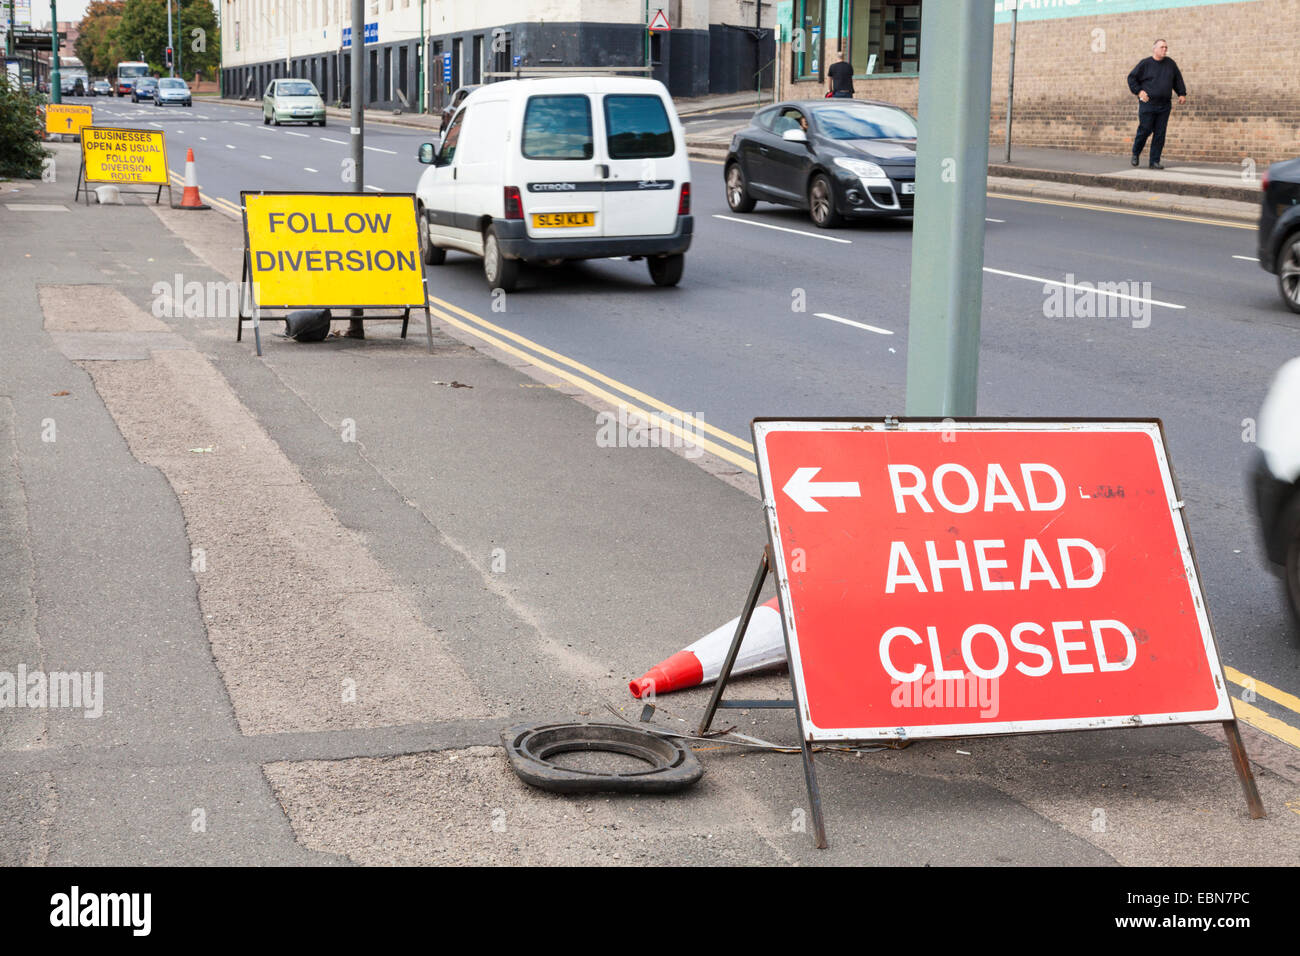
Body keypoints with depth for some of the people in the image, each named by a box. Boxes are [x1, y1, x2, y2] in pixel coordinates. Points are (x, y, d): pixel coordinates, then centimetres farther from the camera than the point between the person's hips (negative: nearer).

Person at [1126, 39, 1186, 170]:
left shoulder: (1170, 63, 11)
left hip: (1164, 106, 4)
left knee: (1160, 134, 0)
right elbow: (1131, 78, 5)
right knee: (1145, 130, -4)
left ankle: (1155, 161, 5)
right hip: (1148, 104, -4)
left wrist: (1182, 94, 15)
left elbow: (1178, 80, 23)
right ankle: (1135, 154, 20)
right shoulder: (1146, 64, 0)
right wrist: (1139, 91, -5)